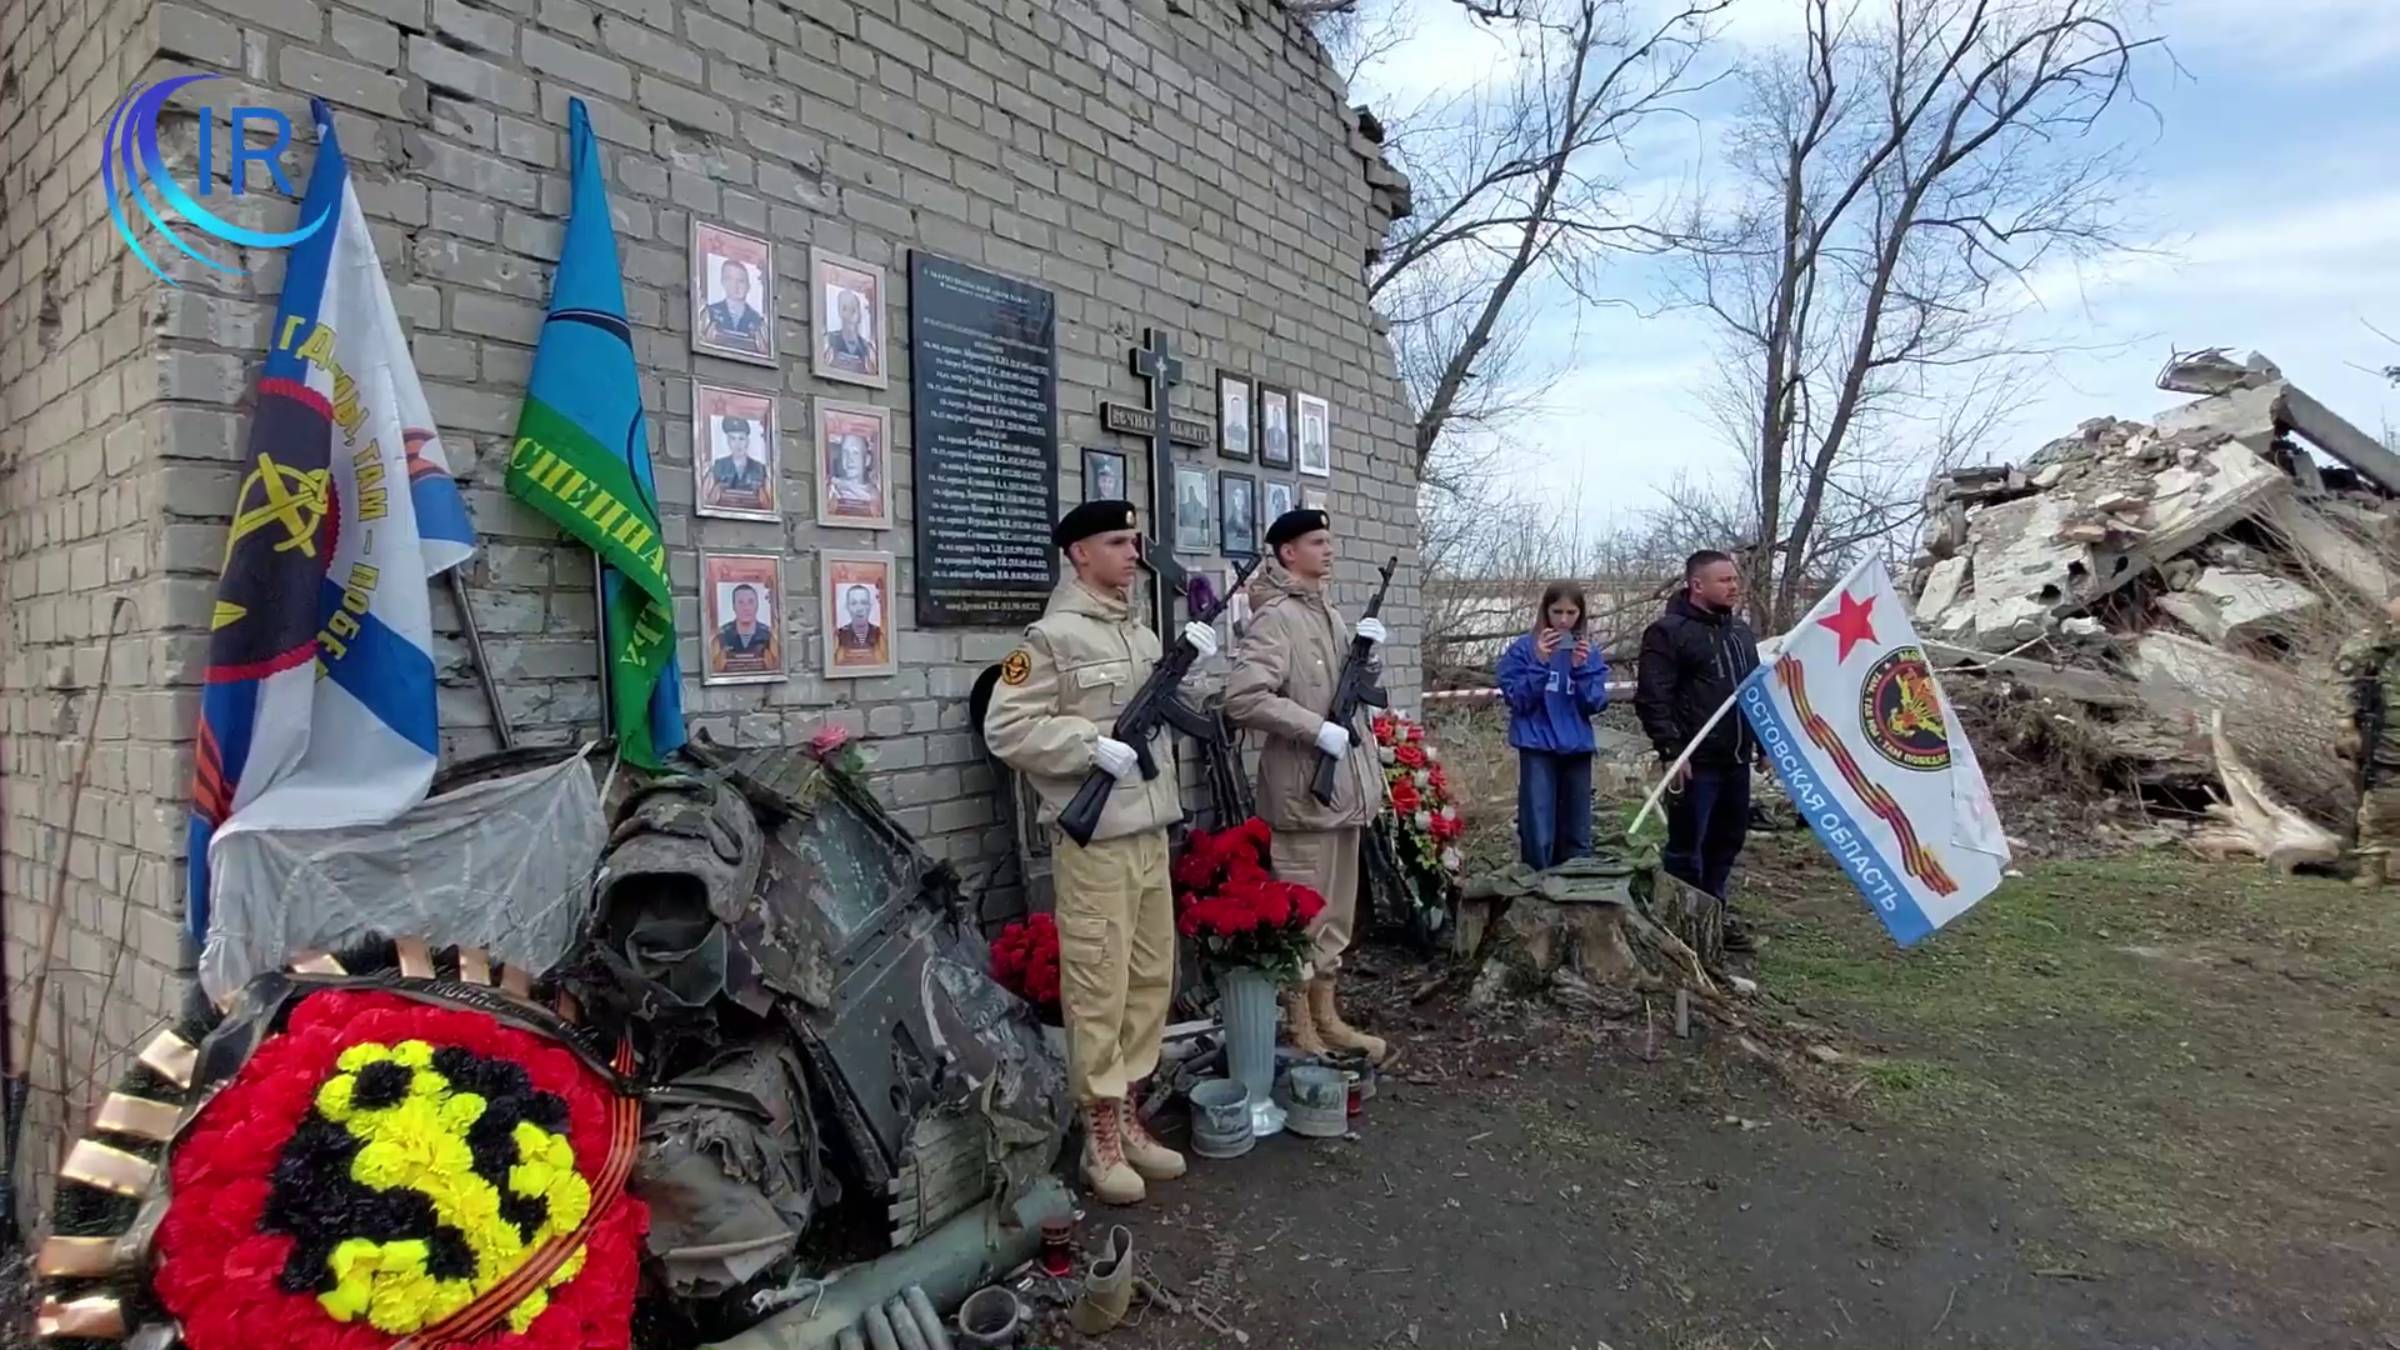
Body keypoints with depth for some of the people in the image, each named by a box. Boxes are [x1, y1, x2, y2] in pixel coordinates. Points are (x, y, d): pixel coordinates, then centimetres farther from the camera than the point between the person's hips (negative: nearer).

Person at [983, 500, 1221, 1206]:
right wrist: (1094, 746, -19)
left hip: (1151, 830, 8)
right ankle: (1101, 1137, 12)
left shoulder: (1144, 636, 16)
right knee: (1098, 985, -2)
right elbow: (1005, 728, -13)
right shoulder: (1053, 636, -8)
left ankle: (1128, 1115, 27)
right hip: (1094, 838, -8)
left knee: (1151, 977, 13)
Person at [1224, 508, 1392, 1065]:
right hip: (1304, 790, -9)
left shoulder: (1330, 615, 15)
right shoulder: (1276, 617, -14)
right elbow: (1243, 697, -25)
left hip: (1345, 786, 9)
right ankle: (1300, 1033, 13)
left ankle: (1326, 1018, 30)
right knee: (1302, 916, 1)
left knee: (1335, 914, 17)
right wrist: (1318, 729, -23)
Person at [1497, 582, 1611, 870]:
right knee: (1539, 838, -10)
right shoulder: (1523, 648, -3)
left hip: (1577, 749, 4)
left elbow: (1595, 704, 0)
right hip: (1538, 749, -4)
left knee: (1577, 835, 11)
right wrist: (1540, 663, -19)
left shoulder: (1590, 652, 6)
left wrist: (1581, 668, -15)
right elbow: (1517, 700, -8)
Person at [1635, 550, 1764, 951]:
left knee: (1727, 841, 15)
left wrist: (1762, 740, 19)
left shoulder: (1740, 631, 16)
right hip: (1695, 761, -8)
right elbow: (1652, 697, -16)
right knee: (1686, 847, -1)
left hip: (1736, 759, 8)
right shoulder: (1668, 631, -10)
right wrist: (1671, 751, -20)